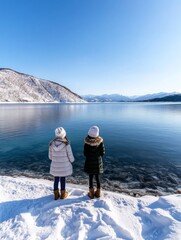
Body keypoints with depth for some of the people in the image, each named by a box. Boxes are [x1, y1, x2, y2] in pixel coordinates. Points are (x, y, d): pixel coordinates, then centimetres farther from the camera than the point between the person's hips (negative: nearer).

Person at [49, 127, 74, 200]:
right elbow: (70, 155, -14)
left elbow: (50, 156, -2)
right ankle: (63, 194, 33)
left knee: (56, 180, 20)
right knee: (63, 180, 17)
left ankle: (56, 194, 34)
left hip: (55, 166, 2)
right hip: (64, 166, -2)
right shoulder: (66, 144, -22)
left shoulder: (52, 144, -13)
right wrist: (71, 160, 9)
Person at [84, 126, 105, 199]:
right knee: (97, 177, 17)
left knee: (90, 178, 14)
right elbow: (102, 153, -10)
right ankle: (98, 193, 31)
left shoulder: (87, 142, -19)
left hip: (89, 163, -1)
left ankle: (91, 193, 27)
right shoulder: (100, 141, -17)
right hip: (98, 162, 1)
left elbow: (85, 154, -12)